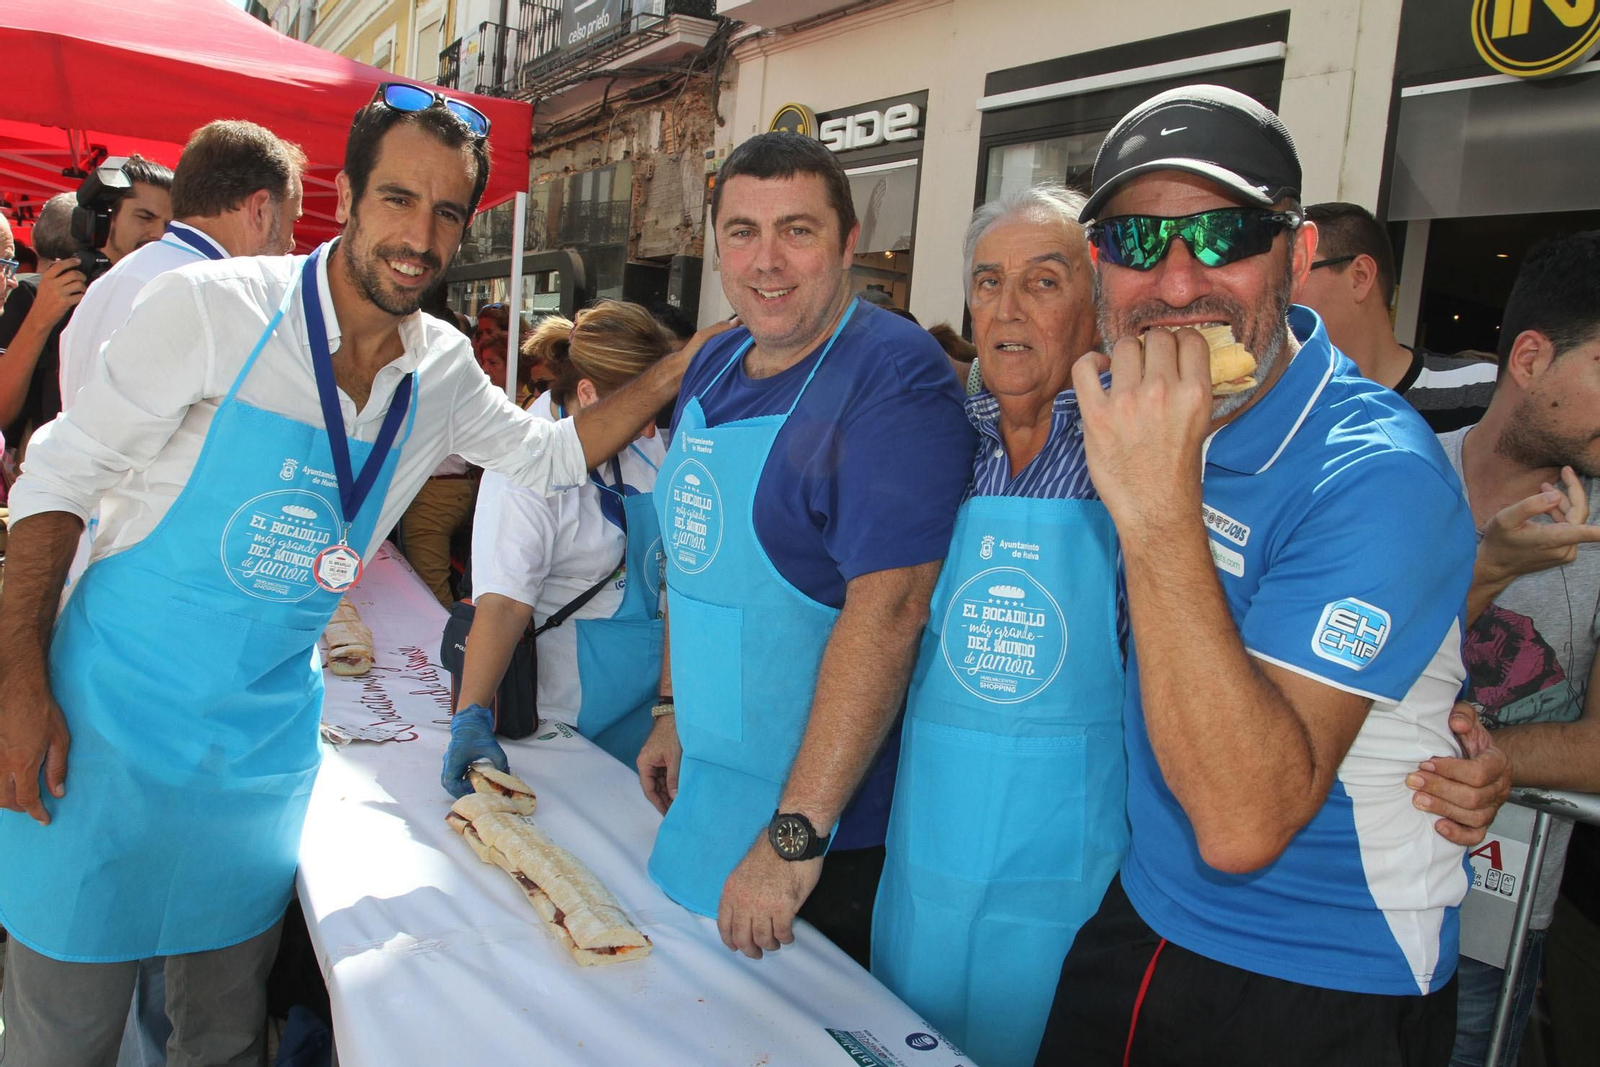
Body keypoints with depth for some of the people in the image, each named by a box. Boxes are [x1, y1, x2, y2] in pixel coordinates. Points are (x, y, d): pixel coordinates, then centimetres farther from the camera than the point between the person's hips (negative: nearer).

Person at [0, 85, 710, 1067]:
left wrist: (676, 371, 2)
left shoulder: (444, 372, 0)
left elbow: (554, 455, 14)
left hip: (267, 740, 4)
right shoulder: (216, 307, -15)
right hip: (117, 710, -4)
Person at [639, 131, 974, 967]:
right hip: (703, 793, 8)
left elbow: (887, 608, -29)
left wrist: (796, 837, -29)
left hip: (833, 830, -7)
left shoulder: (892, 378, -21)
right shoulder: (713, 367, 5)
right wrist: (672, 708, 14)